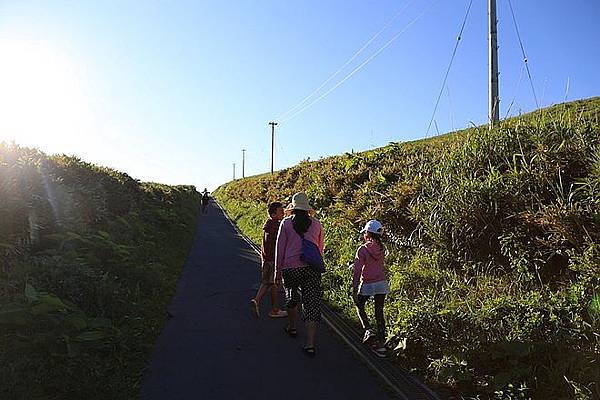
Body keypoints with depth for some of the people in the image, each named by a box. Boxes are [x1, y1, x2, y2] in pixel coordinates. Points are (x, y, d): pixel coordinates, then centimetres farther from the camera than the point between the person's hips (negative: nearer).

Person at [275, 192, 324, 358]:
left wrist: (278, 270, 8)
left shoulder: (286, 223, 1)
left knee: (291, 297, 23)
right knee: (312, 303, 0)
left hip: (291, 267, -1)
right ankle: (310, 345, -4)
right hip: (312, 268, 1)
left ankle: (292, 327, 43)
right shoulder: (316, 223, 7)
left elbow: (280, 248, 1)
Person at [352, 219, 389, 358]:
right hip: (381, 283, 4)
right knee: (379, 313, 10)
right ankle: (381, 344, 12)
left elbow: (357, 272, -13)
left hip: (367, 284, -4)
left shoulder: (362, 250, -13)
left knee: (360, 307, 20)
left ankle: (368, 330, -2)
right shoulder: (381, 249, 0)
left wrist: (354, 290, -9)